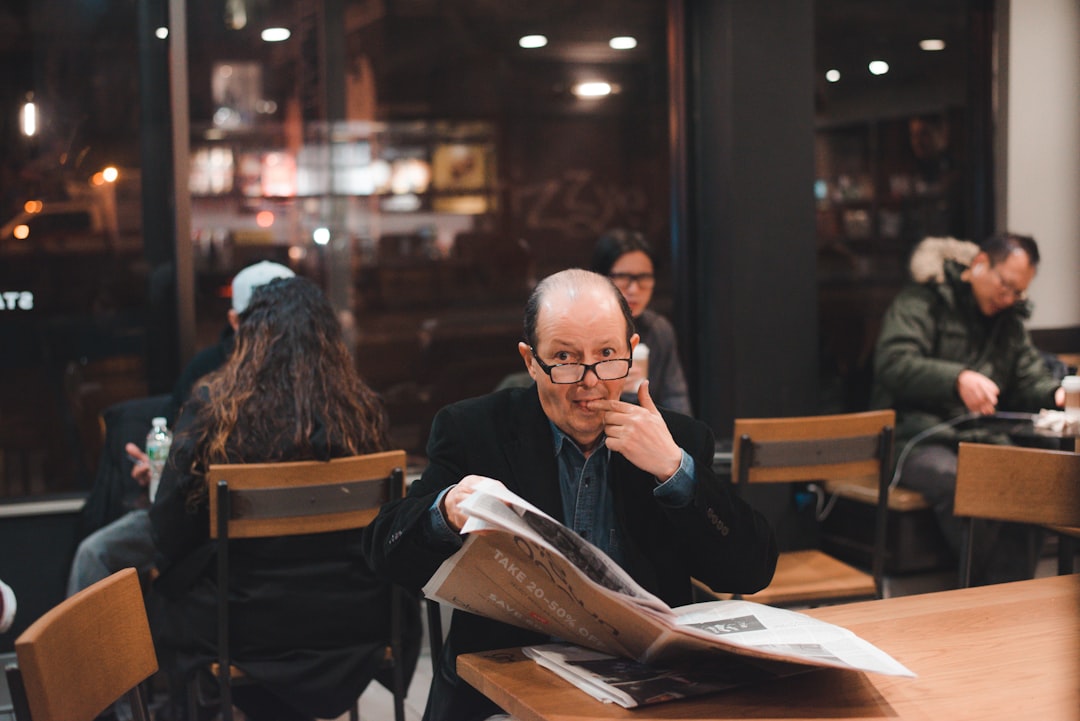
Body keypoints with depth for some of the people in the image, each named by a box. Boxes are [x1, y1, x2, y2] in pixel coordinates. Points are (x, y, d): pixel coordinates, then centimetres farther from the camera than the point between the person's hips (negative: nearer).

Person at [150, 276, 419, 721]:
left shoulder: (210, 408, -12)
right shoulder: (362, 411, -6)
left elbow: (170, 538, -6)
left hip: (248, 635, -2)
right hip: (357, 628, 2)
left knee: (161, 597, 26)